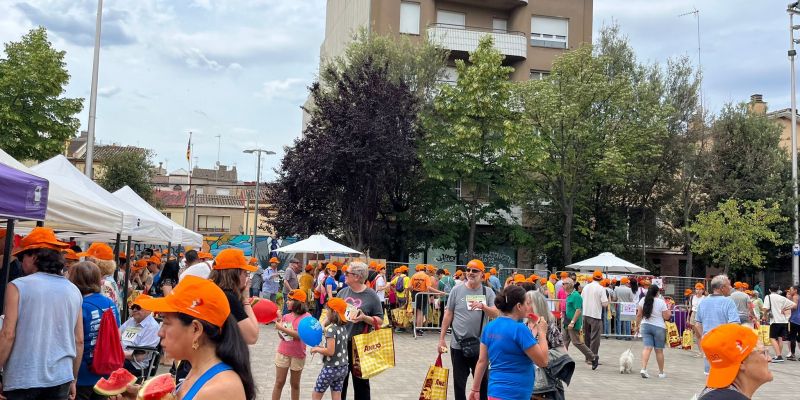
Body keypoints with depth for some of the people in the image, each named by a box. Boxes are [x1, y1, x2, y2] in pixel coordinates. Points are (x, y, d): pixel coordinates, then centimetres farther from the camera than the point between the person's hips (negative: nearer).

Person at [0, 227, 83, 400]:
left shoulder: (18, 286, -7)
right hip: (61, 379, 4)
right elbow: (79, 341, 8)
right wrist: (73, 379, 17)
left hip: (22, 380, -3)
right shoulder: (74, 291, 5)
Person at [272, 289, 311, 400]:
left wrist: (282, 328, -22)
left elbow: (299, 335, -22)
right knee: (279, 382, 7)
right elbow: (282, 336, 1)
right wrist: (278, 322, -13)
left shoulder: (306, 317, -12)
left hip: (298, 355, -3)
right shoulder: (286, 316, 1)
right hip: (283, 353, 3)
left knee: (295, 383, 12)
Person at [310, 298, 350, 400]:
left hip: (331, 368, -7)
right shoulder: (343, 327, 5)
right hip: (343, 367, 7)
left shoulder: (331, 329, -19)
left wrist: (317, 349, -10)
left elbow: (330, 351, -24)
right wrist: (321, 347, 9)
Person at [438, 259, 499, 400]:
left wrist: (483, 306, -28)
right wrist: (441, 338, 1)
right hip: (458, 345, 0)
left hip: (481, 345, 1)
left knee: (482, 381, 13)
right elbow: (448, 315, 2)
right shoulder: (457, 290, -2)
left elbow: (496, 314, -8)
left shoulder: (488, 292, 0)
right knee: (459, 382, 11)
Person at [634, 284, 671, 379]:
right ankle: (661, 372, 19)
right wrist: (669, 312, 13)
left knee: (647, 347, -1)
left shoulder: (643, 300, 0)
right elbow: (666, 317, -6)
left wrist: (637, 325, 13)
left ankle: (643, 368, -18)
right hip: (659, 327, -3)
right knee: (659, 350, 8)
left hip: (645, 326, 3)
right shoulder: (661, 302, -10)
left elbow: (639, 315, 3)